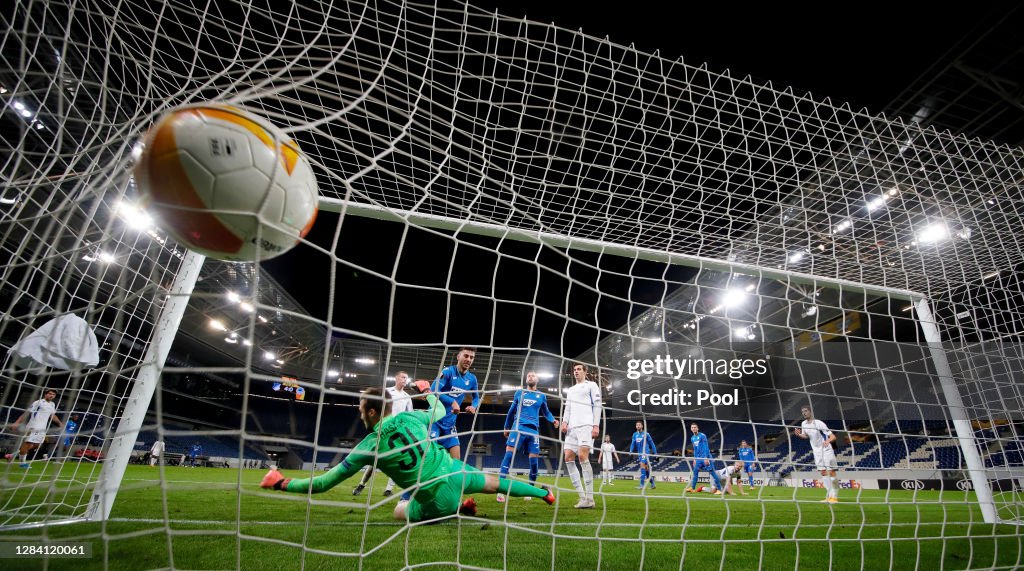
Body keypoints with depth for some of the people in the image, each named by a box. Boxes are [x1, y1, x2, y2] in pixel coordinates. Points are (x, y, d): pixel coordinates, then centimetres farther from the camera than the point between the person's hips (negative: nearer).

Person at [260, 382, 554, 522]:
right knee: (493, 482, 27)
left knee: (399, 511, 25)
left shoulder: (368, 447, -13)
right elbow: (441, 411, 17)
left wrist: (282, 483, 7)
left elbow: (324, 483, -6)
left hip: (437, 499, -4)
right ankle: (544, 493, 38)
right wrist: (427, 390, 35)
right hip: (454, 472, 4)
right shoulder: (409, 417, -5)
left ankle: (457, 510, 11)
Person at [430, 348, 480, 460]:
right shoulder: (448, 371, -12)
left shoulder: (472, 379, 4)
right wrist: (452, 402, -32)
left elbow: (476, 398, 16)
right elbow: (434, 390, -23)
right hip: (435, 419, -5)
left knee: (456, 458, 3)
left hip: (450, 422, 6)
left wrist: (474, 406, -6)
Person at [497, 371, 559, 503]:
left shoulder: (542, 396, 14)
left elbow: (546, 412, 25)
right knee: (508, 455, -16)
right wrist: (506, 427, 23)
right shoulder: (519, 393, 12)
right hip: (518, 427, -1)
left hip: (533, 430, 1)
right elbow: (512, 411, 21)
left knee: (534, 461, -1)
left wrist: (553, 420, 4)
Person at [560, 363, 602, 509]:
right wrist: (565, 421, 2)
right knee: (568, 458, -3)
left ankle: (590, 499, -15)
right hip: (572, 427, 7)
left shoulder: (591, 385, 7)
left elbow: (597, 405, -1)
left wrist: (596, 425, -11)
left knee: (583, 456, -20)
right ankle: (583, 497, 2)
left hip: (586, 425, -7)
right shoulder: (570, 390, 26)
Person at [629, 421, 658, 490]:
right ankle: (653, 484, 23)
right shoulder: (635, 434, 9)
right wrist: (631, 451, -9)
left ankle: (641, 485, -17)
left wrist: (655, 452, 1)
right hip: (639, 453, 5)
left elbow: (651, 443, 2)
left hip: (645, 452, -5)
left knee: (642, 466, -17)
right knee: (646, 469, 11)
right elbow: (633, 443, 7)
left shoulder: (646, 434, -4)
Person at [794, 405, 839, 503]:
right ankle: (829, 496, 15)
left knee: (831, 472, -4)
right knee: (823, 473, 8)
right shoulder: (803, 424, 0)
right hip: (817, 451, 6)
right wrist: (799, 434, -6)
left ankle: (834, 497, 4)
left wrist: (827, 441, -42)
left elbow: (833, 436, -21)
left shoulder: (819, 423, -19)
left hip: (826, 450, -6)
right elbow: (806, 436, 15)